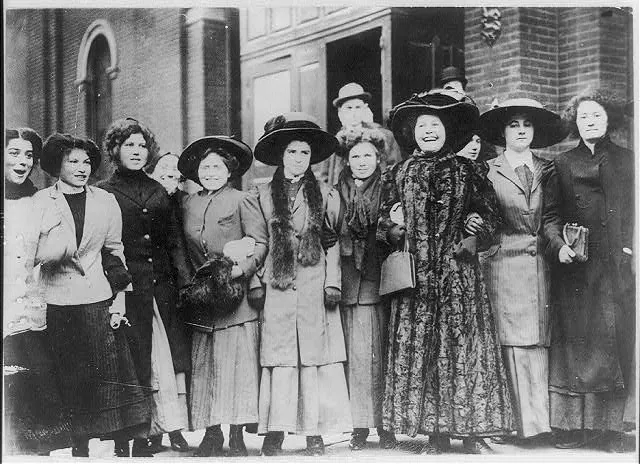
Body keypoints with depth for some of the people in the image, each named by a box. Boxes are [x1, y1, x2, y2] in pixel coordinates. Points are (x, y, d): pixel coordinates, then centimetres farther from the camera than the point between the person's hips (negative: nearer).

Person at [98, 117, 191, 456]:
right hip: (127, 287, -4)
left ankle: (172, 427, 2)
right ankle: (126, 440, 2)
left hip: (161, 285, 4)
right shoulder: (103, 193, 4)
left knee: (171, 356, -2)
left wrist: (182, 279, 5)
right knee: (132, 361, -4)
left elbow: (174, 241, 16)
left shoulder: (158, 192, 18)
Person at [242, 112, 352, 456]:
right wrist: (255, 281, 2)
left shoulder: (325, 196, 9)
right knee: (279, 358, -2)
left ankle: (314, 432, 4)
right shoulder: (262, 197, 9)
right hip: (277, 287, 0)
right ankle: (275, 431, 2)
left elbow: (332, 243, 7)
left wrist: (332, 283, 0)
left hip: (315, 288, 0)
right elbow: (257, 244, 8)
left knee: (317, 357, -1)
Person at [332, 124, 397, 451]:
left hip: (381, 281, -1)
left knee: (383, 354, 2)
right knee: (356, 354, 0)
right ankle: (360, 425, 7)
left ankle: (386, 423, 9)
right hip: (350, 284, 1)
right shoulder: (338, 194, 8)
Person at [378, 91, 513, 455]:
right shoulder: (400, 174, 10)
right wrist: (392, 229, -7)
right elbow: (384, 223, 14)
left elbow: (491, 213, 9)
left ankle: (473, 431, 4)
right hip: (415, 274, 1)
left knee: (465, 343, -3)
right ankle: (436, 433, 6)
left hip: (459, 271, -1)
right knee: (418, 347, -2)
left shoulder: (466, 170, 7)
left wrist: (475, 237, -8)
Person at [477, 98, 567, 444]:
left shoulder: (547, 170, 15)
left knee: (538, 342, -1)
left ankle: (541, 419, 2)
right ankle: (524, 422, -4)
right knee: (515, 344, -6)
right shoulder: (490, 172, 6)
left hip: (541, 263, 3)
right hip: (505, 265, -3)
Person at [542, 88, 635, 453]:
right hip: (575, 267, 0)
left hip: (617, 266, 0)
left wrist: (630, 246, -5)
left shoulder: (626, 160, 12)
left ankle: (612, 428, 4)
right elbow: (550, 214, 8)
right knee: (575, 343, -1)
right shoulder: (563, 164, 12)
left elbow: (634, 212, 9)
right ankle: (574, 425, 3)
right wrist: (559, 245, -8)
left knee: (617, 342, -2)